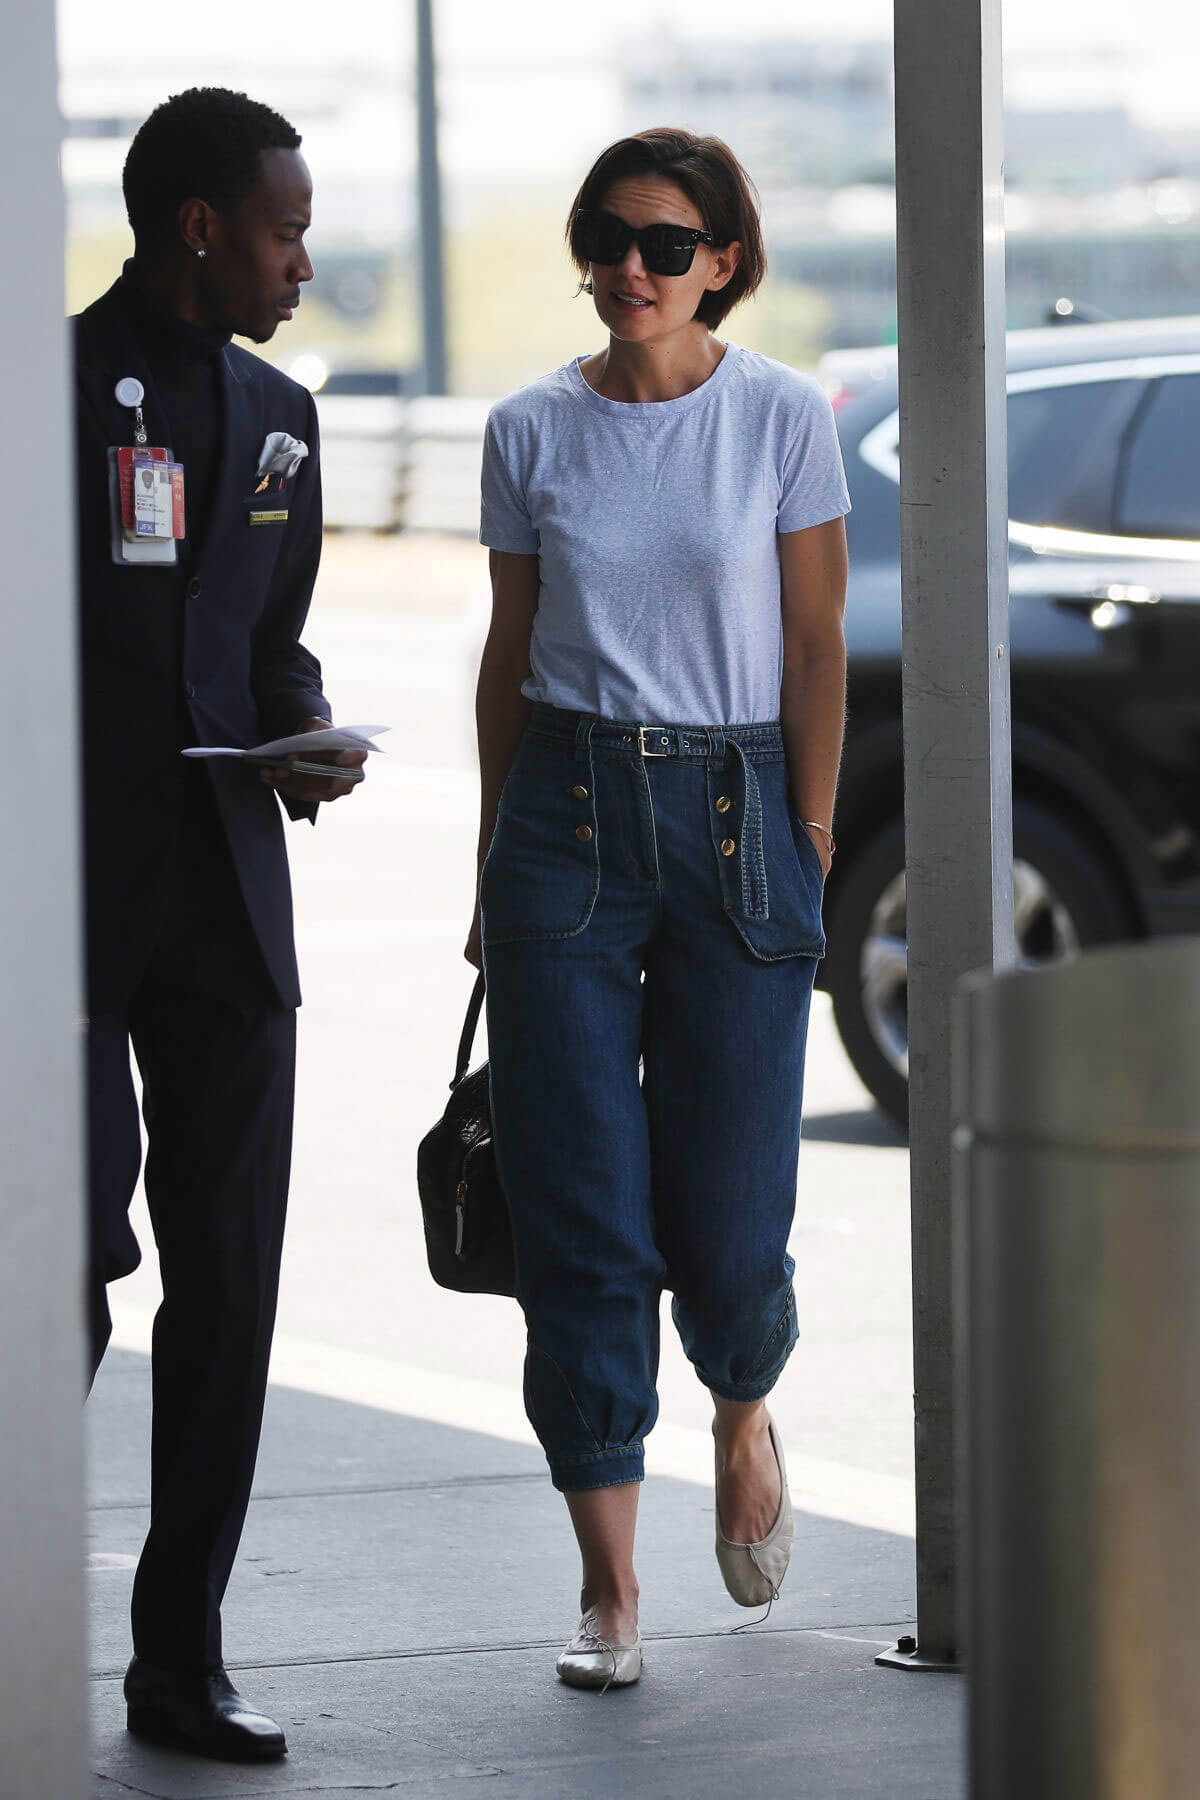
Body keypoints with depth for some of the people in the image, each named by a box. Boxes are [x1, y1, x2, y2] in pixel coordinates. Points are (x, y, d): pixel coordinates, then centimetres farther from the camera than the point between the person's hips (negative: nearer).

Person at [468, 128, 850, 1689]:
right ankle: (609, 1588, 2)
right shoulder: (533, 432, 6)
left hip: (736, 812, -2)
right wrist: (493, 870, 11)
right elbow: (510, 655, 11)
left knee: (727, 1211, -3)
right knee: (580, 1216, -3)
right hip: (566, 812, 2)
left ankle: (744, 1421, 33)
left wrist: (809, 845, -3)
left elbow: (815, 646, 1)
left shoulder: (781, 418, 0)